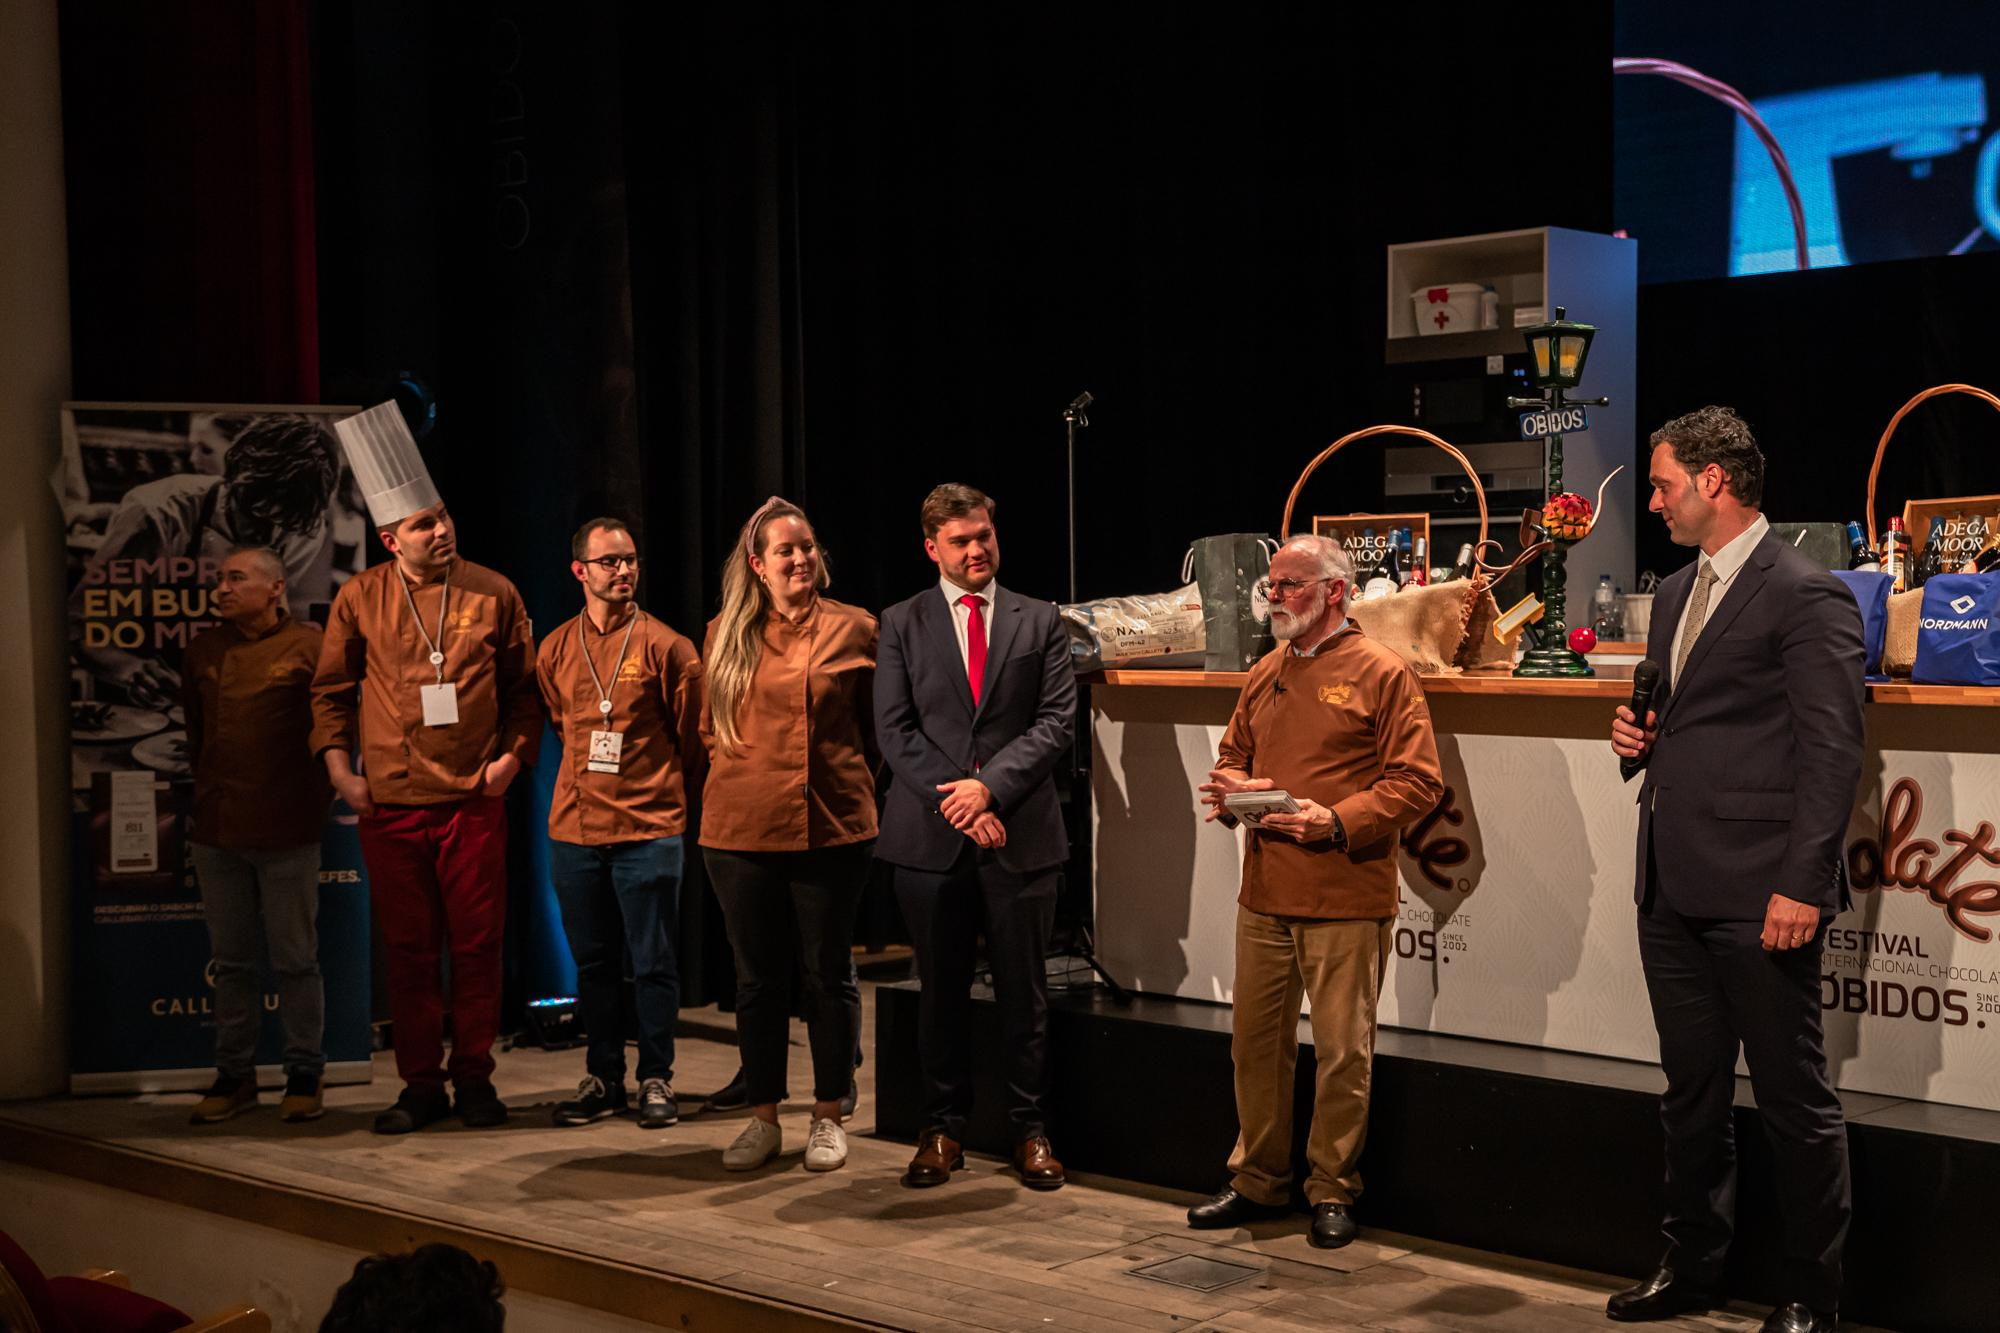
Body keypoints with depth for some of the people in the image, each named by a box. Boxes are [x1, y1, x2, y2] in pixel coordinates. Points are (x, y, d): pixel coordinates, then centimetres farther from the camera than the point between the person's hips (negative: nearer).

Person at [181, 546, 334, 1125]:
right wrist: (206, 789, 17)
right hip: (217, 831, 5)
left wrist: (319, 795, -1)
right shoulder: (205, 649, 10)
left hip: (286, 832, -5)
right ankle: (234, 1074, 19)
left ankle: (304, 1076, 11)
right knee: (231, 961, 10)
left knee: (295, 960, 2)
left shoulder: (309, 646, -5)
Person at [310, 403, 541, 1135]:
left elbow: (525, 687, 10)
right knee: (408, 950, 7)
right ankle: (420, 1085, 17)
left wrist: (514, 753, -2)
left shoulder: (493, 593, 1)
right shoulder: (360, 598, 1)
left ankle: (474, 1077, 18)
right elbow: (331, 690, 9)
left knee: (476, 944, 4)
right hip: (390, 802, 0)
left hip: (475, 800, 0)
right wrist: (338, 767, 1)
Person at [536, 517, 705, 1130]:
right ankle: (603, 1078, 19)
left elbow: (693, 735, 4)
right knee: (593, 960, 10)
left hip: (648, 829, -3)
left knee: (653, 961, 1)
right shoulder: (555, 650, 7)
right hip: (575, 827, 4)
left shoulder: (665, 646, -4)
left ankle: (656, 1080, 10)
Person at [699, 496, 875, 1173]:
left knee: (828, 973, 6)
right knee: (757, 977, 9)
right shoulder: (727, 635, 5)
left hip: (832, 829, -1)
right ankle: (763, 1118, 20)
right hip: (742, 830, 2)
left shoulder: (854, 630, 1)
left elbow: (877, 725, 10)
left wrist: (854, 788, 8)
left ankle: (827, 1118, 17)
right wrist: (745, 772, 11)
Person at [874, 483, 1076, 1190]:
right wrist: (957, 802, -11)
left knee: (1024, 993, 4)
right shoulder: (902, 624, 7)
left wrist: (990, 786, -13)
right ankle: (943, 1127, 18)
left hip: (1020, 833, 0)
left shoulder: (1040, 622, 8)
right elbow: (895, 730, 0)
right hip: (931, 838, 0)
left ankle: (1030, 1129, 14)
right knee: (941, 992, 8)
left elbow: (1057, 721, 0)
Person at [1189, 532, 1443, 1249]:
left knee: (1342, 1050, 2)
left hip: (1346, 899, -6)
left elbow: (1417, 781, -10)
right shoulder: (1265, 674, 15)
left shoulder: (1381, 673, -6)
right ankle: (1257, 1181, 24)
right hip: (1264, 894, 6)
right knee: (1255, 1041, 11)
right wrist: (1229, 787, 2)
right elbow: (1233, 754, 25)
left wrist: (1336, 821, -20)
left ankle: (1332, 1192, 15)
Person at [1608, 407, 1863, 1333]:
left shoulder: (1806, 596, -10)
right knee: (1692, 1093, 16)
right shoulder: (1675, 593, 16)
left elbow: (1831, 749, -14)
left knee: (1794, 1100, 3)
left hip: (1758, 895, -8)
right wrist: (1637, 736, 5)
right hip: (1672, 888, 8)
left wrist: (1802, 884, -19)